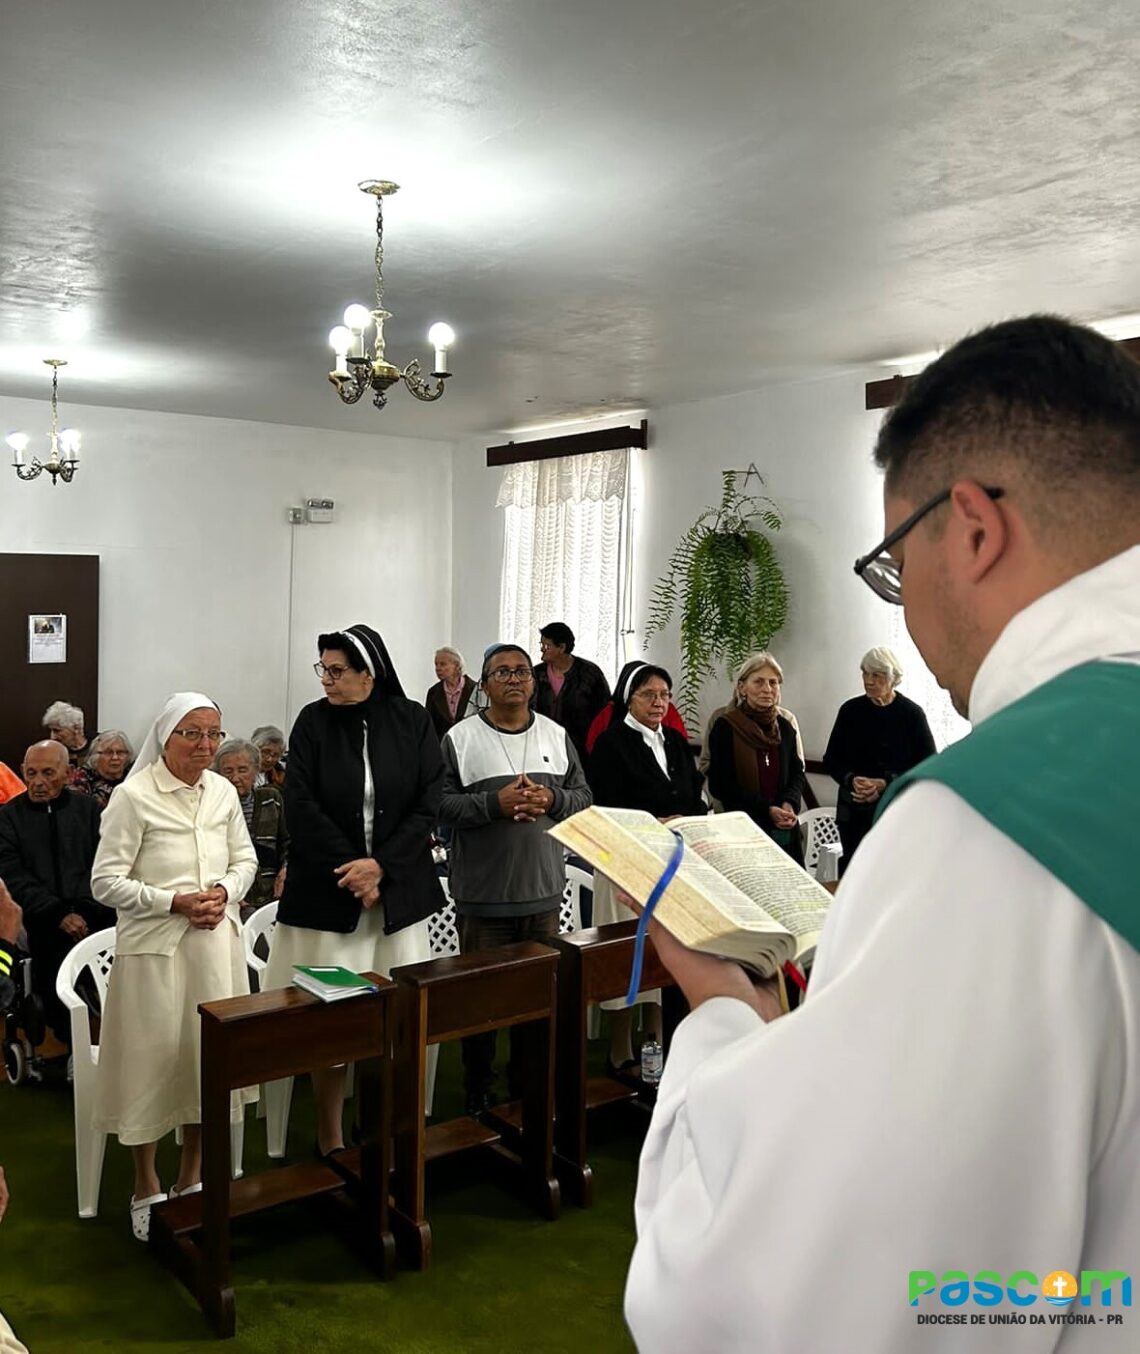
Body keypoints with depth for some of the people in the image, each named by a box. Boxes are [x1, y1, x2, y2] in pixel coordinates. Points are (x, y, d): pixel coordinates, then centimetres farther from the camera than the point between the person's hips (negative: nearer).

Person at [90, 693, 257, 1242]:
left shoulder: (223, 792, 4)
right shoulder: (132, 796, -11)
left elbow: (245, 860, 13)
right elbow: (106, 882, -11)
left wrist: (224, 892, -8)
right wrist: (174, 902, -18)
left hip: (214, 943, 5)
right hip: (153, 947, -4)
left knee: (207, 1054, 12)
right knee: (152, 1058, 5)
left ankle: (191, 1178, 31)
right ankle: (146, 1188, 25)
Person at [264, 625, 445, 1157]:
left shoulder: (412, 721, -1)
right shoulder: (313, 722, -2)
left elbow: (428, 803, -3)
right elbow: (302, 808, -5)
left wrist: (381, 865, -12)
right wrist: (351, 871, -10)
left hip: (399, 889, 1)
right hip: (329, 890, -1)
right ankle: (330, 1138, 19)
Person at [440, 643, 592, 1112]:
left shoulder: (556, 736, 8)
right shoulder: (460, 738, -5)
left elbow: (583, 796, 8)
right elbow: (440, 804, -10)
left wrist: (551, 800, -12)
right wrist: (495, 803, -21)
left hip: (544, 890, 4)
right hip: (482, 894, -3)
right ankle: (477, 1091, 23)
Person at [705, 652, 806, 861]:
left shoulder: (784, 727, 10)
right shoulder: (725, 727, -5)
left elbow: (797, 772, 17)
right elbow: (719, 785, -7)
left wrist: (790, 803, -4)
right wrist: (766, 810, -13)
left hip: (784, 830, 4)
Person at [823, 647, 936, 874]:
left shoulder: (912, 714, -3)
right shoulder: (850, 710, 5)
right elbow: (831, 759, 8)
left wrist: (885, 784, -16)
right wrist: (852, 780, -12)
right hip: (853, 812, 3)